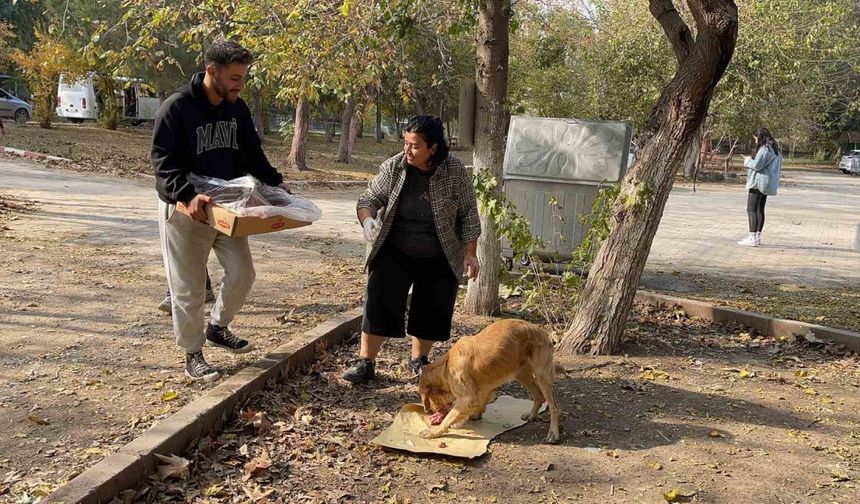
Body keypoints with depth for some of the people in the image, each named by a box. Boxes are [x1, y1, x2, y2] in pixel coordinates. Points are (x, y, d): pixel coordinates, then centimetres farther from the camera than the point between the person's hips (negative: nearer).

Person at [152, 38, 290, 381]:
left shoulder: (237, 109, 4)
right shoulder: (177, 107, -16)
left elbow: (252, 155, 13)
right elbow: (162, 160, -21)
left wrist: (274, 182, -1)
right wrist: (188, 195, -35)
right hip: (184, 209, -6)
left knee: (242, 272, 5)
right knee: (189, 287, 2)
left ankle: (217, 327, 29)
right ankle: (192, 355, 17)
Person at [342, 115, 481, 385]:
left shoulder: (455, 172, -12)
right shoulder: (393, 168, -9)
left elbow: (468, 214, -5)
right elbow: (368, 199, -5)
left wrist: (470, 253, -8)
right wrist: (367, 220, -27)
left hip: (439, 260, 0)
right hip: (394, 254, 0)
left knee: (432, 311, 8)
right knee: (380, 305, -5)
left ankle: (418, 358, 29)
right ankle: (365, 362, 5)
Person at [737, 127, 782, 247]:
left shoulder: (764, 149, -15)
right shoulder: (775, 150, 17)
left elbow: (757, 165, -21)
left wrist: (748, 160, 0)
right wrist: (751, 161, 17)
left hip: (759, 182, -10)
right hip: (766, 184, 10)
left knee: (751, 209, -10)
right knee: (760, 209, 14)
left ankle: (752, 238, -14)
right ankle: (757, 236, 19)